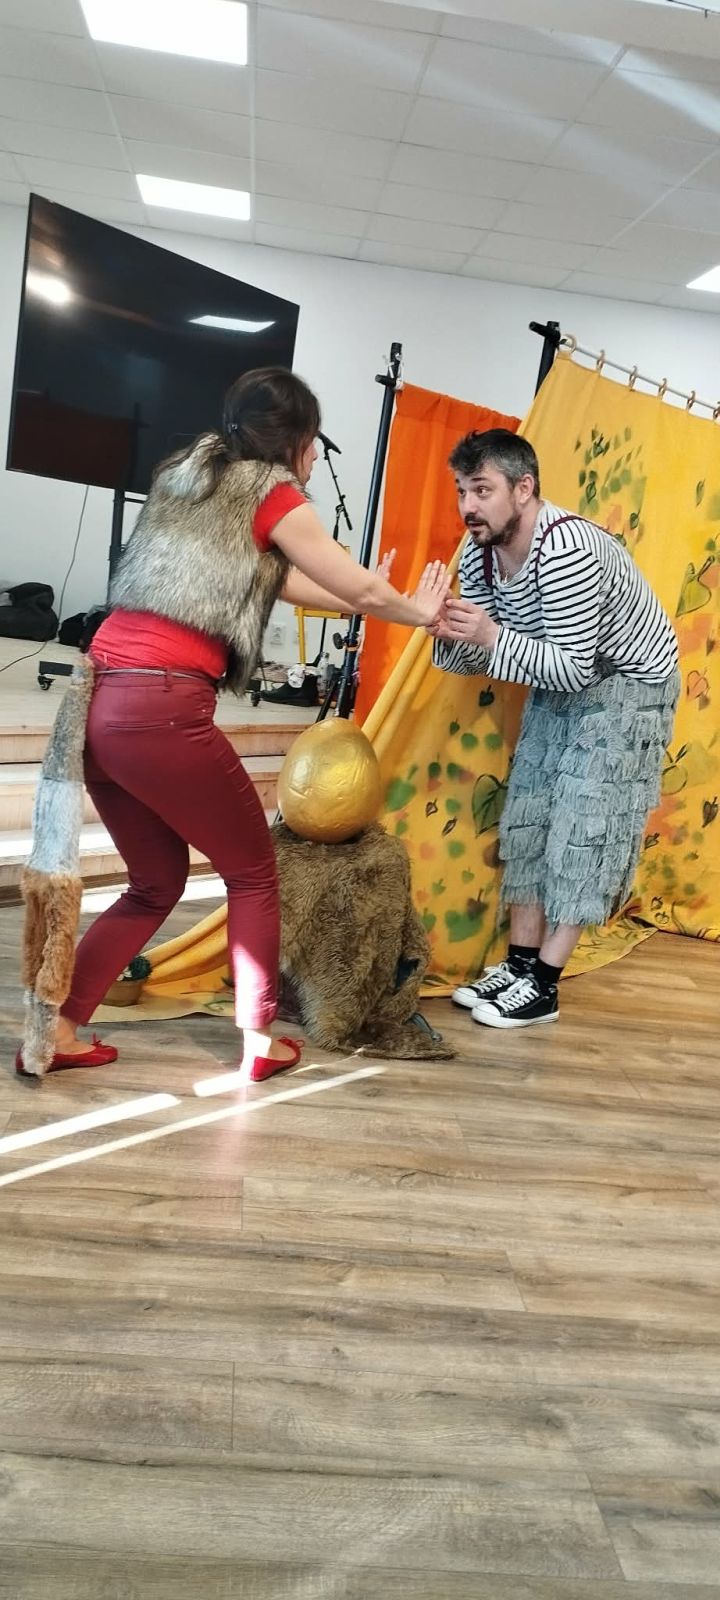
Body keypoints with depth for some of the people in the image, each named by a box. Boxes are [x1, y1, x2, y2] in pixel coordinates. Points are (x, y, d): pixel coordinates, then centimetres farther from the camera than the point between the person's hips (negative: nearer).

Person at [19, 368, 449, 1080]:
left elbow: (278, 582, 29)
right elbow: (364, 589, 8)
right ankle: (259, 1041, 20)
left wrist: (366, 599, 37)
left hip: (100, 703, 8)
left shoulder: (189, 478, 23)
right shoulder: (270, 492, 1)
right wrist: (419, 611, 28)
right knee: (253, 873, 13)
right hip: (163, 710, -8)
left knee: (156, 883, 22)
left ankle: (57, 1032, 20)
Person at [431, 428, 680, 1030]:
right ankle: (518, 966, 13)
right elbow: (483, 655, -5)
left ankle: (542, 986, -2)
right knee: (528, 817, 5)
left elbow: (574, 666, -34)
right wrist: (451, 636, -26)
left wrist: (492, 636, -43)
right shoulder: (479, 554, -7)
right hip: (560, 680, 8)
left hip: (627, 684, -8)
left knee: (583, 828, -9)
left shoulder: (566, 550, -33)